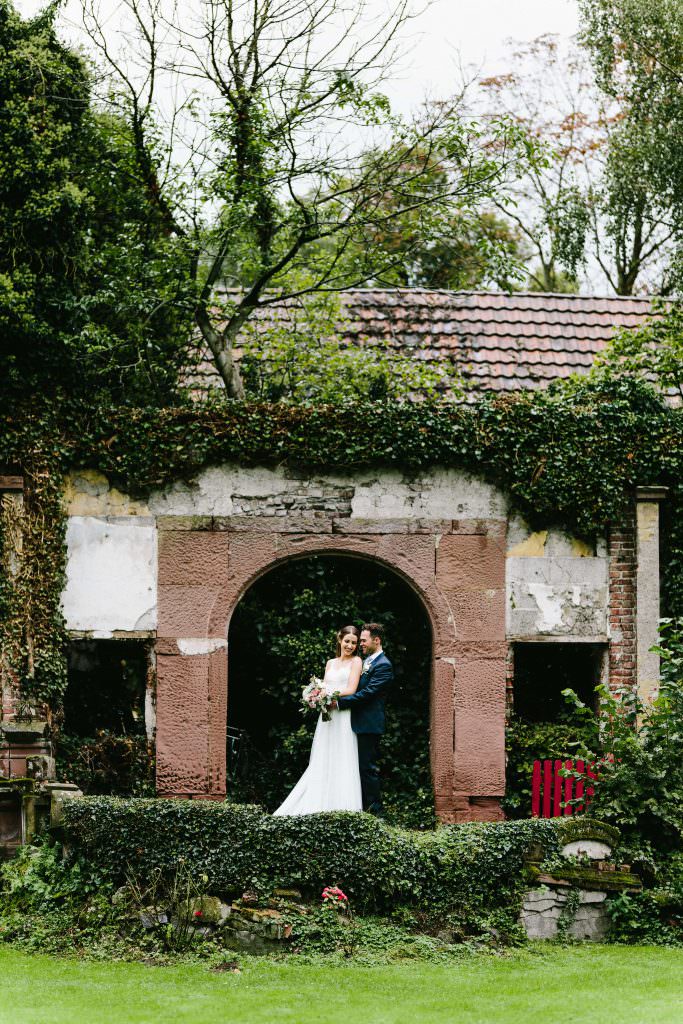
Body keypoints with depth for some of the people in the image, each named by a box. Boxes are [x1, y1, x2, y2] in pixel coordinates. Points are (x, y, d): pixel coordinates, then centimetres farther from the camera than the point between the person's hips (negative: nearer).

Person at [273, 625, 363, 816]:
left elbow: (351, 690, -8)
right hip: (327, 715, 6)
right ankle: (321, 806, 5)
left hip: (344, 716, -6)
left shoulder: (355, 661, 2)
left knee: (342, 763, -7)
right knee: (322, 763, 3)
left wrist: (329, 693, -14)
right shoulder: (330, 663, 19)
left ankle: (343, 809, -6)